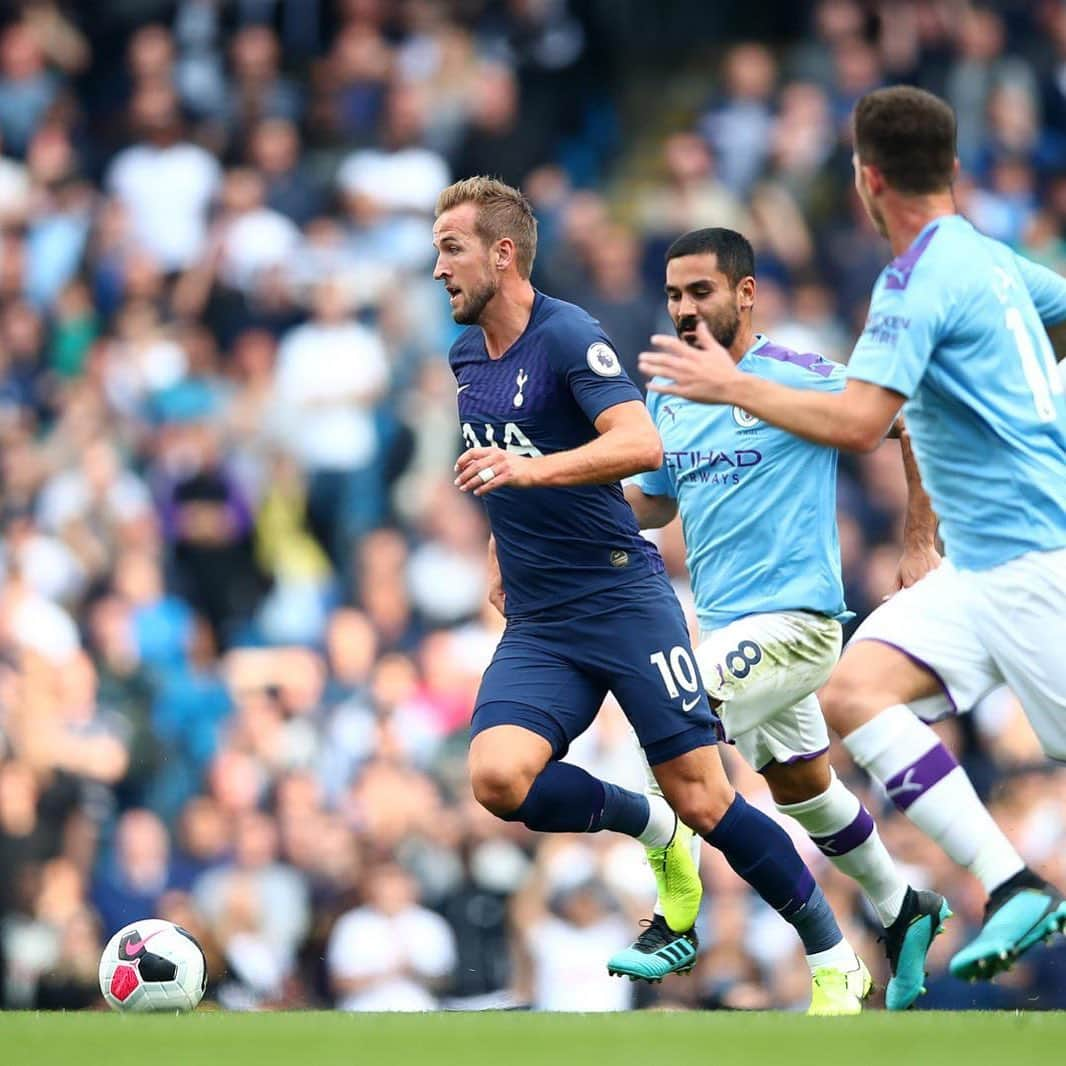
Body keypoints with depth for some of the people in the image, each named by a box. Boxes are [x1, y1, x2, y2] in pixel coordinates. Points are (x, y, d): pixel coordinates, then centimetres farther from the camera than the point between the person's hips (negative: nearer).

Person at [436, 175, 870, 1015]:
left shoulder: (570, 336, -12)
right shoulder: (466, 354, 12)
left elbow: (641, 445, -27)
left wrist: (530, 470, -38)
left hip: (622, 597, -6)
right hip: (536, 625, 6)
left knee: (703, 799, -8)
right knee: (498, 777, -19)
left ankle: (834, 958, 8)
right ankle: (650, 829, 8)